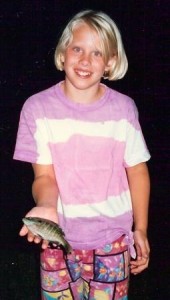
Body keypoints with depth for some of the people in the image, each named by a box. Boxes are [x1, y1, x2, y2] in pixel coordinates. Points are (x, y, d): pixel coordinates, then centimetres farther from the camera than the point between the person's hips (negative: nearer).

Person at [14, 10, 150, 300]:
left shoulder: (123, 108, -7)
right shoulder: (38, 108, -11)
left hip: (113, 240, 1)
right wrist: (46, 207, -30)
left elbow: (137, 171, 1)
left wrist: (140, 229, 4)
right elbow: (44, 176, -9)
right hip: (59, 238, 0)